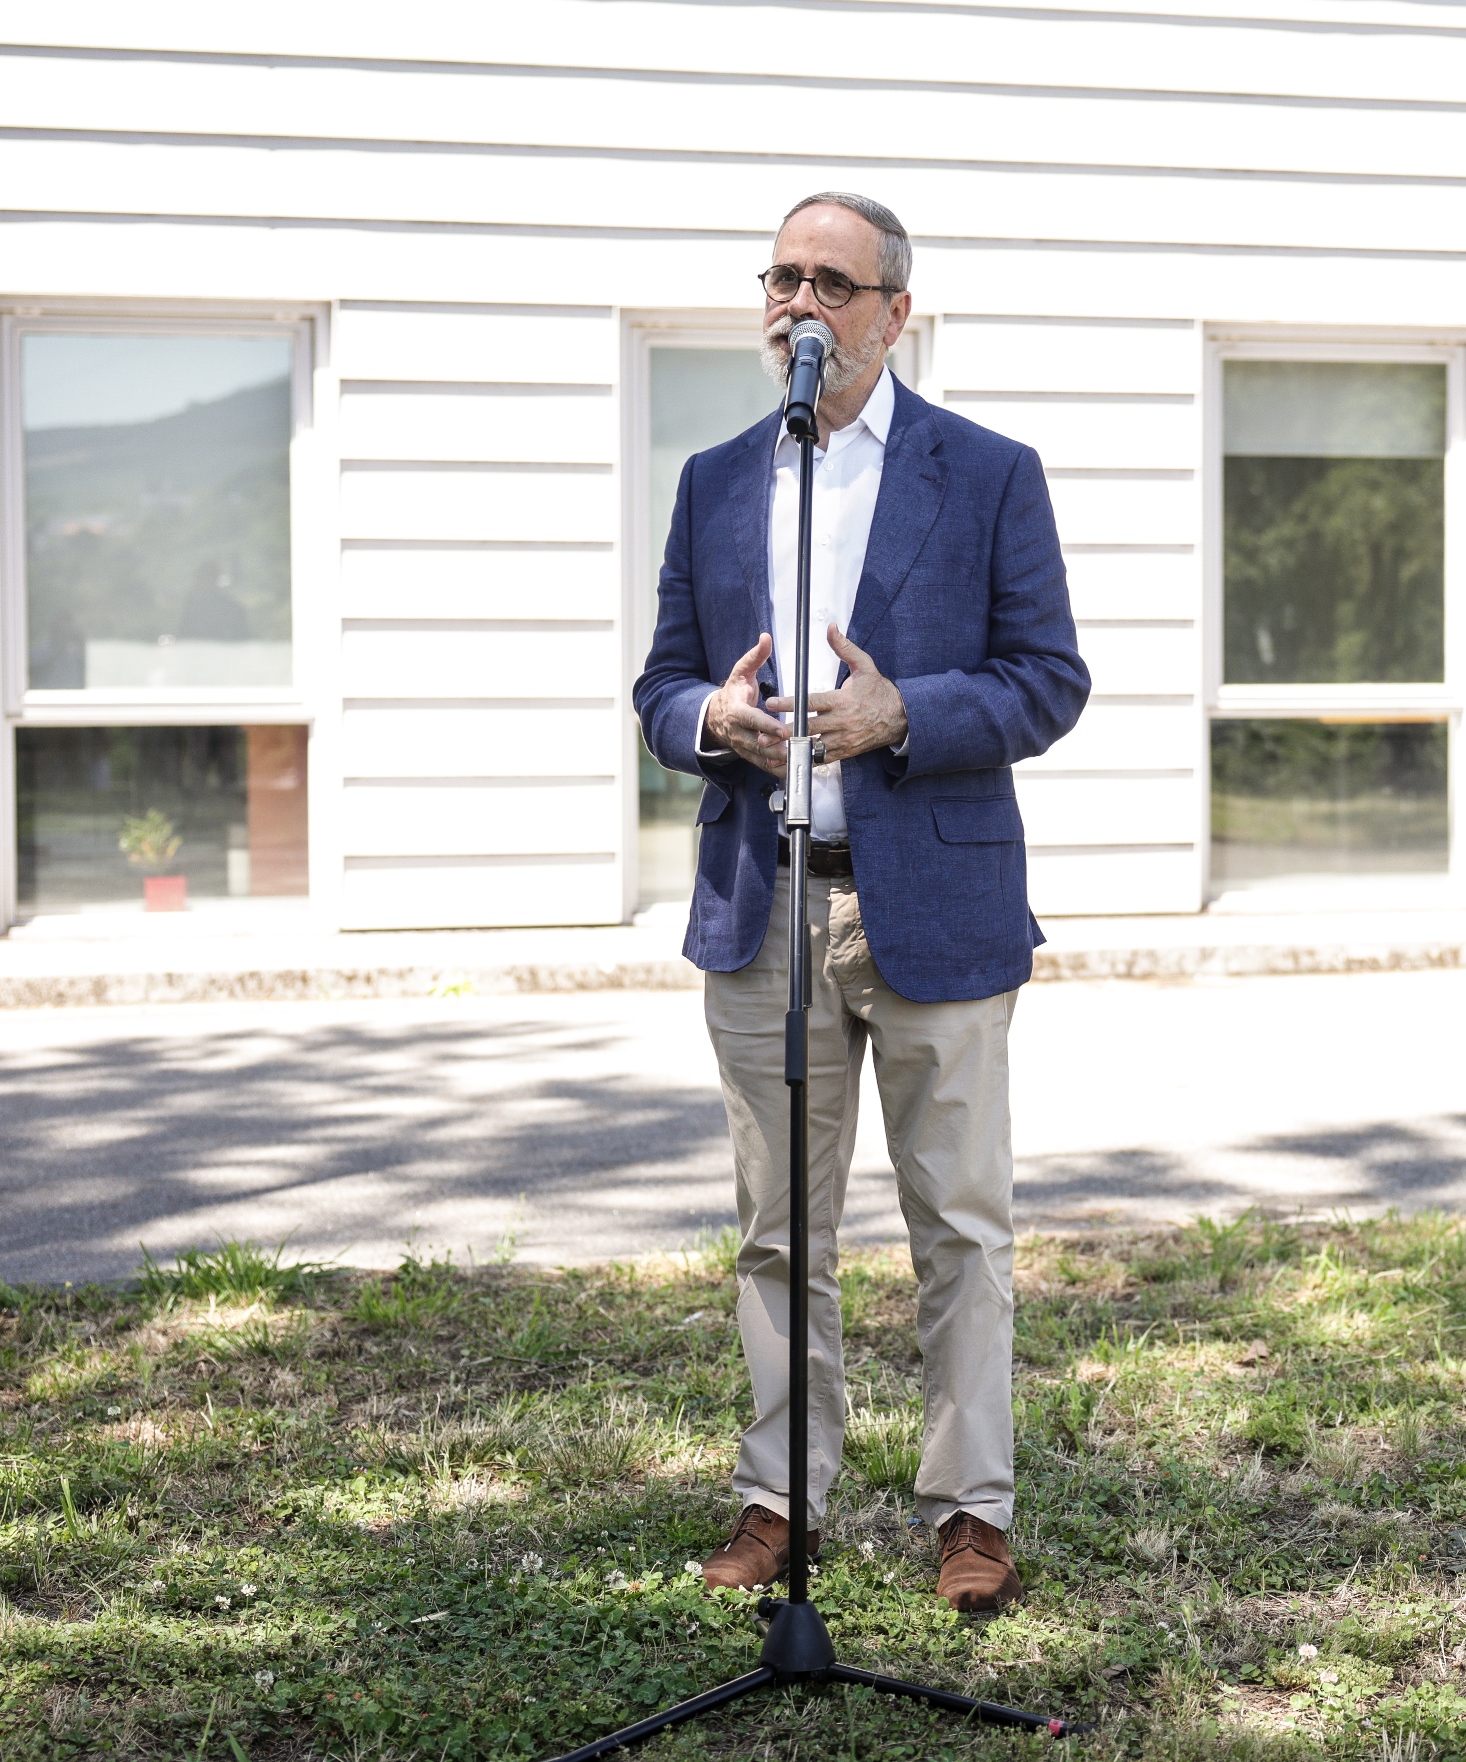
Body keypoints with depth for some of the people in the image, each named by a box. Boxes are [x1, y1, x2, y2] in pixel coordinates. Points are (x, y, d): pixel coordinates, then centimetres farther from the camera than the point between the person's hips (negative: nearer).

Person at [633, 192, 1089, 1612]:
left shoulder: (990, 476, 1)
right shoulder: (715, 483, 12)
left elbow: (1049, 682, -3)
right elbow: (662, 684, 13)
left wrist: (901, 716, -18)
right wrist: (712, 719, -10)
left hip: (937, 909, -3)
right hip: (762, 911, 3)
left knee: (962, 1225, 4)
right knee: (778, 1231, 9)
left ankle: (972, 1506, 14)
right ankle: (779, 1497, 20)